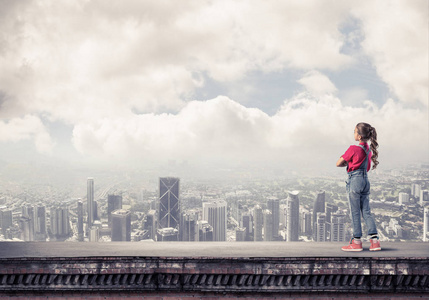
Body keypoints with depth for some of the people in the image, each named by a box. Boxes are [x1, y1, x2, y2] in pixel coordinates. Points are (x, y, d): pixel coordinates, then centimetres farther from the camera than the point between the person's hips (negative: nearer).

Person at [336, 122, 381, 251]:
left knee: (355, 212, 1)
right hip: (365, 180, 7)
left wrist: (347, 164, 9)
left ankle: (357, 242, 8)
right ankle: (375, 240, 6)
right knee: (366, 212, 10)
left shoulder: (353, 149, -15)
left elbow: (338, 163, -10)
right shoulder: (369, 150, 8)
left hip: (354, 180, -7)